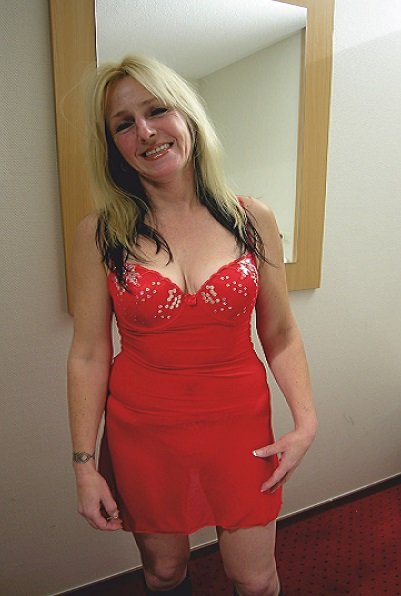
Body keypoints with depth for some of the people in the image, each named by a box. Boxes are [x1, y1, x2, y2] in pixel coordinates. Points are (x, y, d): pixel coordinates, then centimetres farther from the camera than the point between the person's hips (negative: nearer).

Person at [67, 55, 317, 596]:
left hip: (239, 422, 1)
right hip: (142, 429, 0)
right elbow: (88, 355, -5)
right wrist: (84, 464, -3)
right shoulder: (100, 233, -8)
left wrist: (305, 422, -8)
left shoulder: (253, 220, -5)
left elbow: (280, 335, 0)